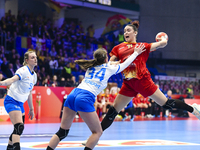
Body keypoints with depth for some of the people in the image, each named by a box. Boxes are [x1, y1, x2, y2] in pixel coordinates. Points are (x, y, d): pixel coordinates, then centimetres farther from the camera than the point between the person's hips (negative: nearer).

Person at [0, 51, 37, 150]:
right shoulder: (23, 70, -13)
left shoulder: (34, 75, 13)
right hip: (12, 100, -9)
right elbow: (13, 79, -31)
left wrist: (31, 109, 24)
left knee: (18, 130, 10)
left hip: (20, 103, 9)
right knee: (19, 127, -23)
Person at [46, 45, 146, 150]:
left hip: (73, 94, 6)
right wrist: (136, 53, 46)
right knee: (97, 132, 7)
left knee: (62, 132, 10)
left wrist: (112, 63, 65)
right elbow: (125, 64, 32)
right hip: (85, 99, -6)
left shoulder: (91, 67, 27)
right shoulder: (109, 68, 13)